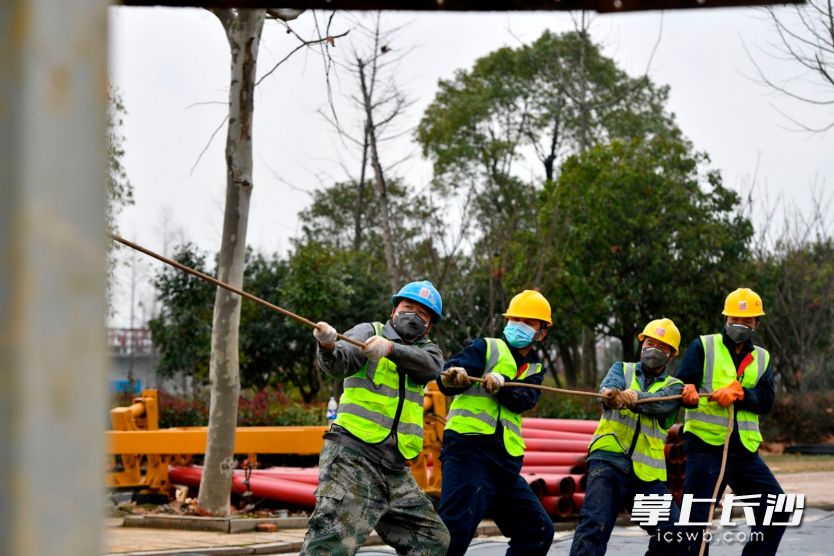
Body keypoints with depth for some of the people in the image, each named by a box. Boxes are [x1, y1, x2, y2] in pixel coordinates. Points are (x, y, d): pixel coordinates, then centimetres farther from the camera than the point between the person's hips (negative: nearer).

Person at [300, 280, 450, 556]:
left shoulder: (427, 349, 17)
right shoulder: (369, 332, 5)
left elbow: (430, 366, -8)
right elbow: (340, 363, -15)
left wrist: (390, 348, -26)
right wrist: (328, 347, -39)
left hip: (396, 470, 6)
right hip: (353, 455, -6)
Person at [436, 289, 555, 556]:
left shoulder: (534, 369, 20)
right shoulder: (487, 348, 5)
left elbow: (525, 399, -3)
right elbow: (448, 381, -12)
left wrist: (501, 383, -24)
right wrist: (451, 377, -37)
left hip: (506, 464, 7)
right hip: (469, 453, -7)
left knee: (539, 533, 11)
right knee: (454, 533, -22)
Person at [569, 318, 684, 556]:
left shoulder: (673, 387, 12)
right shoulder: (622, 369, 15)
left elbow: (659, 403, -13)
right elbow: (610, 386, -10)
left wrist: (635, 397, -36)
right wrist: (612, 394, -37)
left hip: (648, 474, 2)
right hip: (609, 462, -2)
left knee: (674, 533, -5)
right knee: (594, 527, -19)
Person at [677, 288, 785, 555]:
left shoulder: (761, 358, 16)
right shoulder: (702, 347, 4)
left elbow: (765, 401, 1)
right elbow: (683, 385, -7)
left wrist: (738, 392, -18)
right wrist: (688, 394, -30)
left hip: (745, 451, 5)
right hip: (705, 446, -5)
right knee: (696, 520, -9)